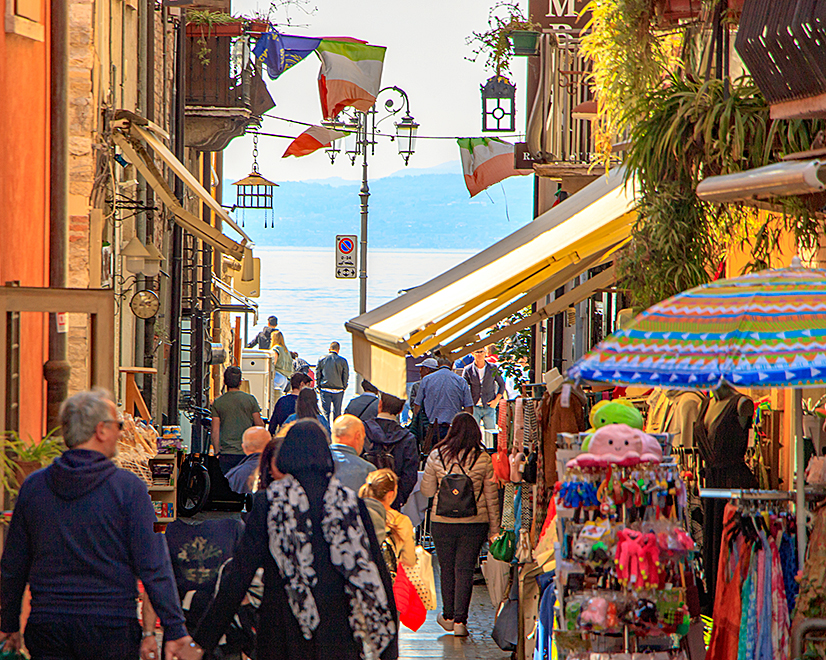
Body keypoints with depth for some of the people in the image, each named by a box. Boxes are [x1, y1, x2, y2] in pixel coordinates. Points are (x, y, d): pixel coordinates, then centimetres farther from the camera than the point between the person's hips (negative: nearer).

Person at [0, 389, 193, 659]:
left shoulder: (32, 487, 5)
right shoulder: (128, 487, -7)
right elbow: (153, 567, -9)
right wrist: (174, 629, -4)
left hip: (46, 630, 3)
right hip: (111, 628, -3)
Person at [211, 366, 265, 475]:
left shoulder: (217, 402, 1)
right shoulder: (250, 399, 0)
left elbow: (215, 431, 0)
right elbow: (259, 424, 2)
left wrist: (217, 452, 6)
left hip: (226, 453, 0)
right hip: (247, 453, 0)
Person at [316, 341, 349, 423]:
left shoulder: (322, 359, 1)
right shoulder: (342, 361, -3)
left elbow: (317, 374, 4)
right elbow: (346, 376, 0)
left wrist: (319, 387, 10)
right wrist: (343, 387, 11)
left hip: (325, 389, 1)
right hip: (338, 390, -1)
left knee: (325, 412, 3)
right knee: (337, 412, 7)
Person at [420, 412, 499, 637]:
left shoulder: (436, 456, -4)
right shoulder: (483, 459, -4)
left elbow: (427, 491, 3)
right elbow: (492, 496, 1)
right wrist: (494, 528, 8)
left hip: (442, 521, 0)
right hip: (475, 522, 0)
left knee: (447, 569, 12)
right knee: (465, 569, 3)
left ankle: (449, 616, 22)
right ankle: (460, 620, -3)